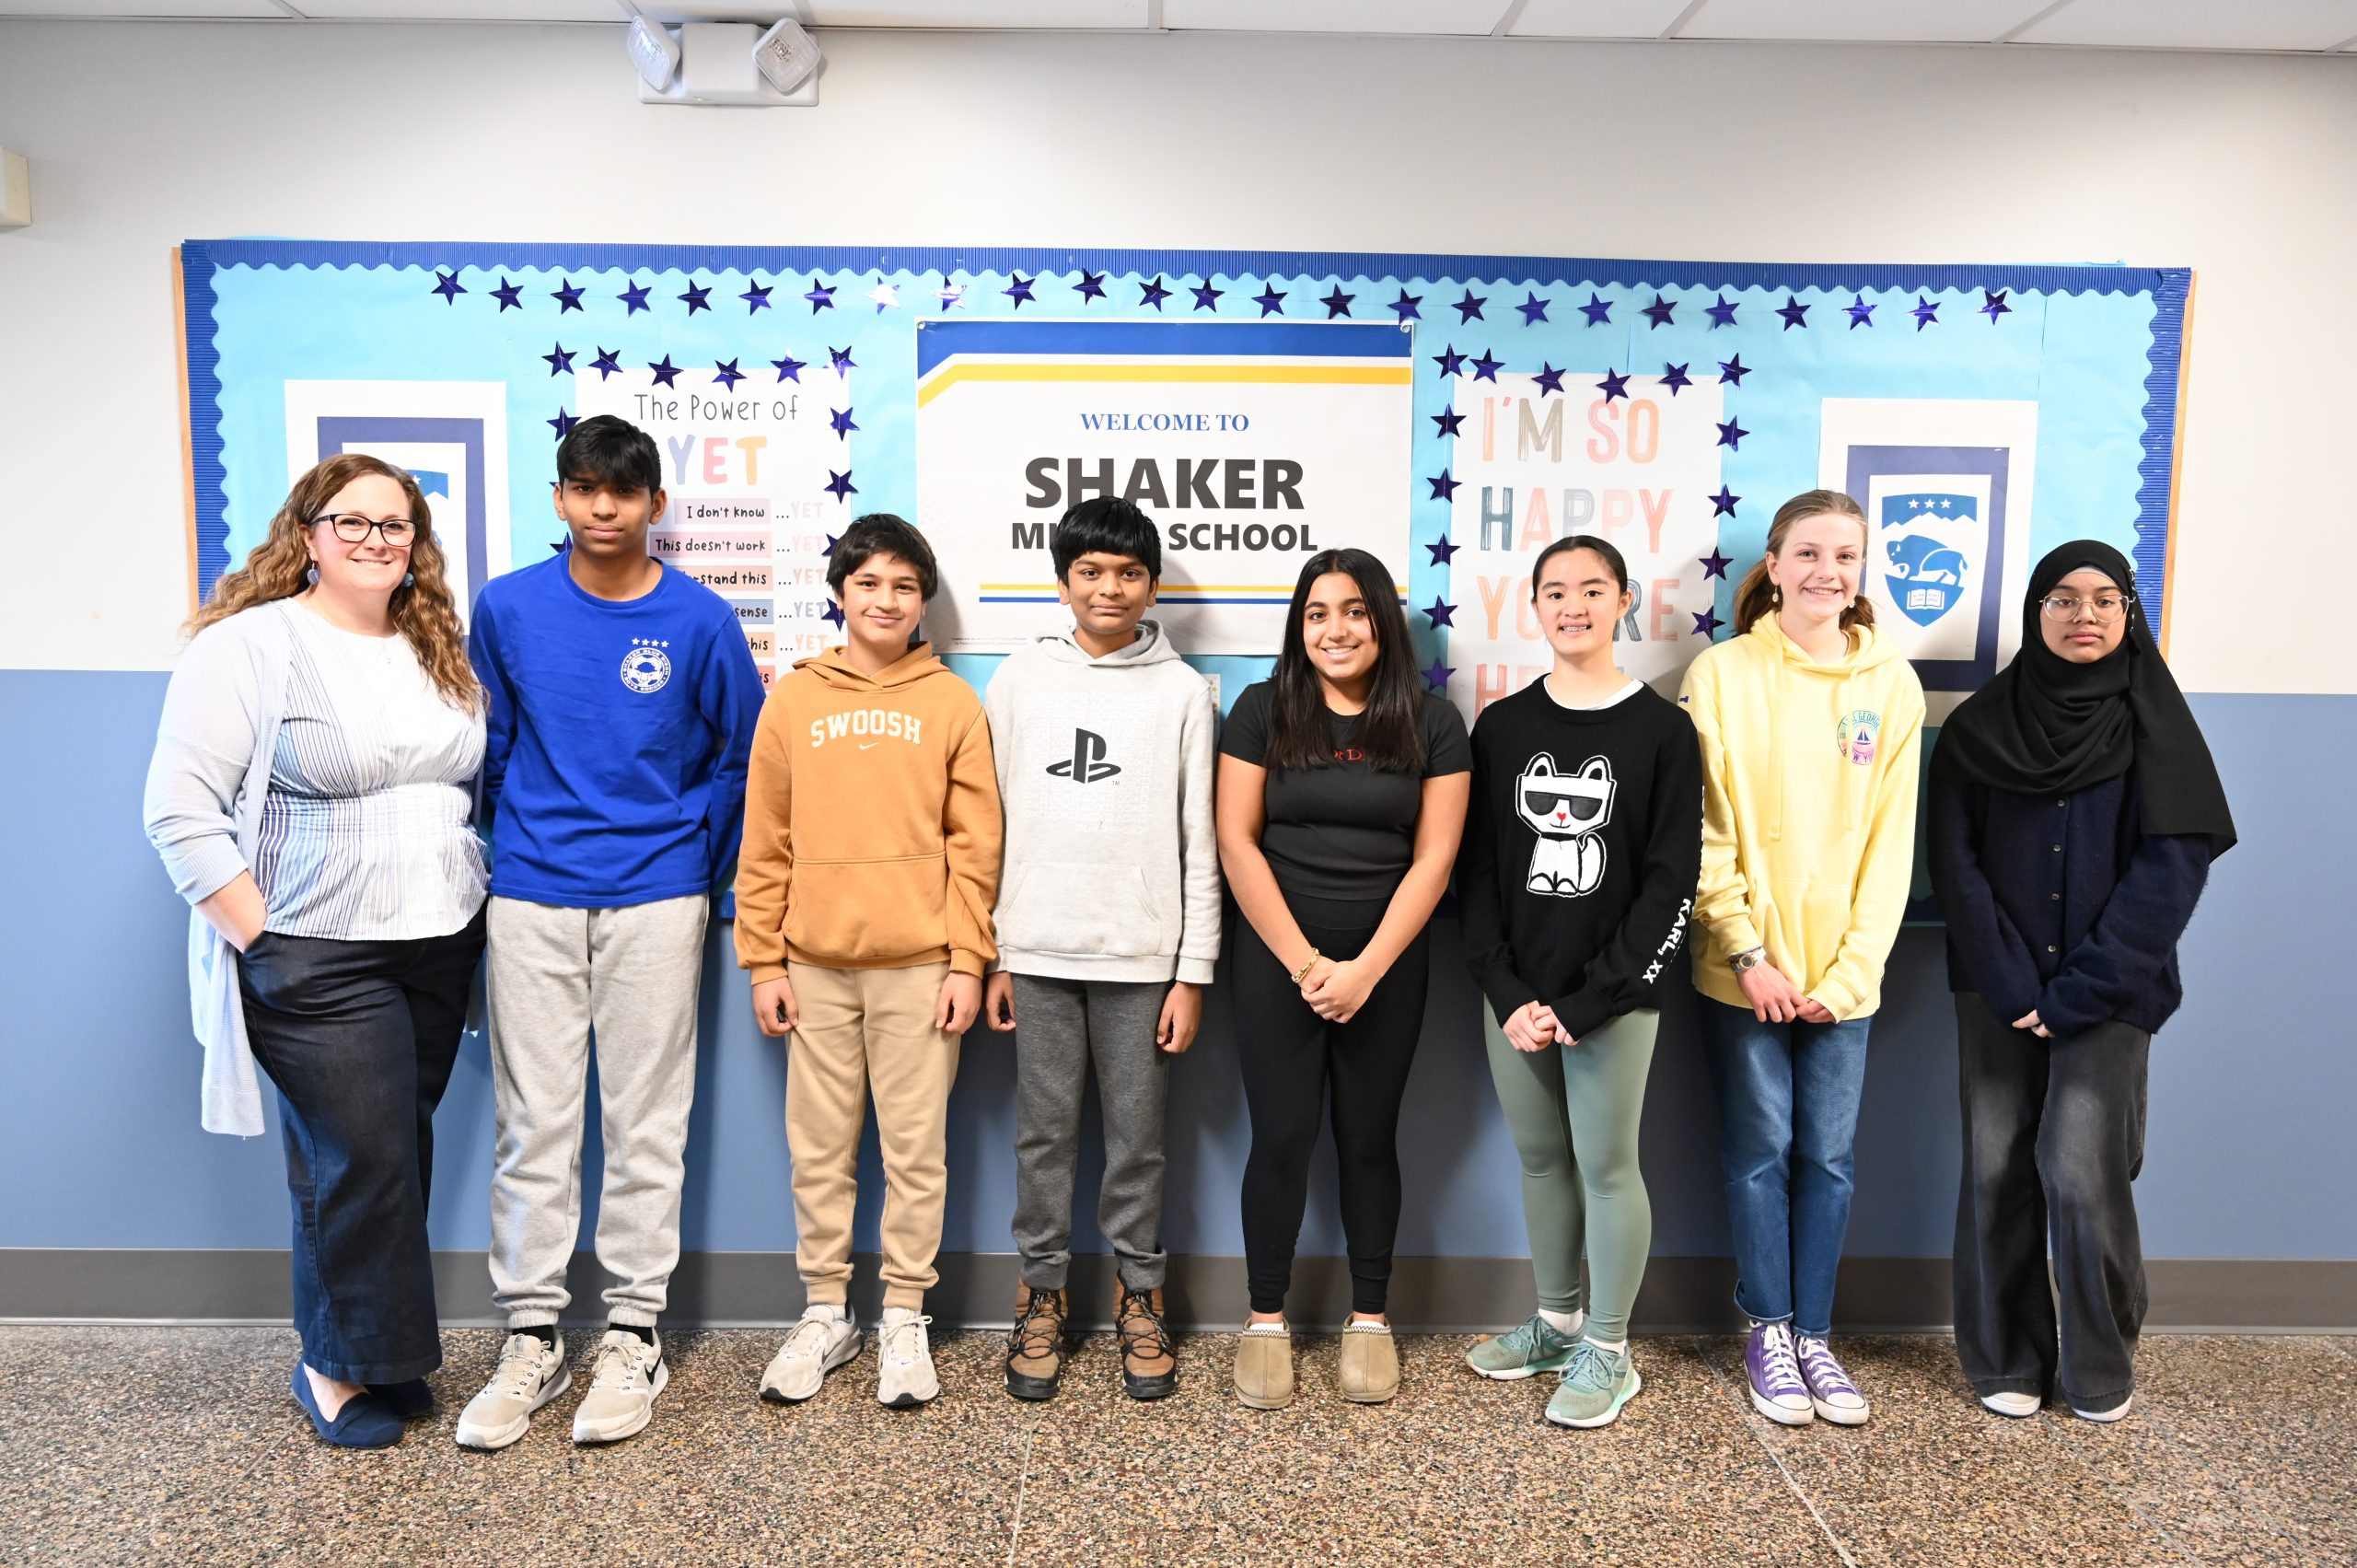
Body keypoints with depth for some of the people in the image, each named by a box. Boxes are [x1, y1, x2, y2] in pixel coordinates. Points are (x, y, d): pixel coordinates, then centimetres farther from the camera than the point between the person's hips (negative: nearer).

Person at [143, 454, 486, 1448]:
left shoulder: (438, 650, 11)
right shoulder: (248, 645, -9)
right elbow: (180, 809, -13)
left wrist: (482, 902, 9)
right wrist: (262, 940, -14)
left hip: (441, 948, 6)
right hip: (316, 959, -6)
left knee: (405, 1146, 12)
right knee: (357, 1159, -2)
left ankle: (385, 1350, 28)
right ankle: (337, 1367, 19)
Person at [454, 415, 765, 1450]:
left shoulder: (699, 619, -2)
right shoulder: (507, 608, 3)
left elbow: (740, 754, 6)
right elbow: (487, 745, 13)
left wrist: (697, 861, 4)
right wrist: (511, 841, 10)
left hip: (655, 902, -1)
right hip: (531, 900, 2)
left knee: (646, 1125, 5)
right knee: (533, 1123, 5)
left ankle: (633, 1336, 17)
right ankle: (530, 1339, 17)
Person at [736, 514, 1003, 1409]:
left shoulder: (952, 703, 3)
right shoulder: (793, 700, 7)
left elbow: (975, 843, 0)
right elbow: (764, 843, 6)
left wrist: (968, 961, -5)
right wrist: (763, 961, 1)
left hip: (919, 964, -2)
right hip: (816, 963, 2)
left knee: (917, 1145, 5)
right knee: (820, 1146, 10)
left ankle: (905, 1318, 19)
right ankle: (825, 1313, 24)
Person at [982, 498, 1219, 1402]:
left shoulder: (1182, 693, 2)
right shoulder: (1018, 683, 5)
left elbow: (1199, 844, 1)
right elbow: (990, 829, 6)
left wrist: (1194, 972, -2)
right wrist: (992, 956, 3)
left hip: (1143, 957, -1)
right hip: (1039, 953, 1)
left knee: (1138, 1138, 7)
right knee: (1044, 1134, 9)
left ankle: (1139, 1295, 24)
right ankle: (1043, 1293, 24)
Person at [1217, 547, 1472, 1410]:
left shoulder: (1432, 724, 1)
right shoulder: (1263, 710, -1)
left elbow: (1433, 857, -2)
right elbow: (1236, 840, -4)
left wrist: (1367, 968, -10)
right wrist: (1305, 962, -10)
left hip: (1386, 964, 1)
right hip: (1277, 958, -1)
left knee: (1368, 1138, 9)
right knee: (1281, 1138, 2)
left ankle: (1369, 1318, 24)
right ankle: (1266, 1320, 18)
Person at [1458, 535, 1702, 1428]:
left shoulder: (1662, 731, -3)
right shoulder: (1502, 727, 5)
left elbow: (1671, 884, -7)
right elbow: (1477, 870, 4)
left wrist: (1587, 1000, -13)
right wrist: (1506, 993, -7)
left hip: (1612, 998, -3)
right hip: (1515, 995, 3)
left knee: (1607, 1165, 3)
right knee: (1540, 1158, 13)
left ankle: (1609, 1353, 19)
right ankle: (1557, 1322, 31)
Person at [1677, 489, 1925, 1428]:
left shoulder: (1891, 683, 3)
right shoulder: (1720, 675, -3)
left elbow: (1890, 841, 2)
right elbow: (1705, 832, -5)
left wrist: (1850, 970, -6)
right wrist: (1748, 953, -11)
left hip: (1843, 971, 2)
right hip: (1744, 969, -2)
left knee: (1829, 1155, 8)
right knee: (1760, 1151, 6)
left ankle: (1813, 1334, 23)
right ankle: (1768, 1334, 21)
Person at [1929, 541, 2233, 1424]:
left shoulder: (2155, 728, 0)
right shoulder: (1977, 729, 3)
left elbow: (2169, 873, -7)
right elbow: (1956, 866, -1)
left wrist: (2077, 993, -12)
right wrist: (2011, 987, -10)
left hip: (2108, 995, -2)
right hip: (1997, 994, 2)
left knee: (2082, 1173, -7)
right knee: (1998, 1171, 4)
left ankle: (2100, 1369, 14)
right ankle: (2005, 1360, 19)